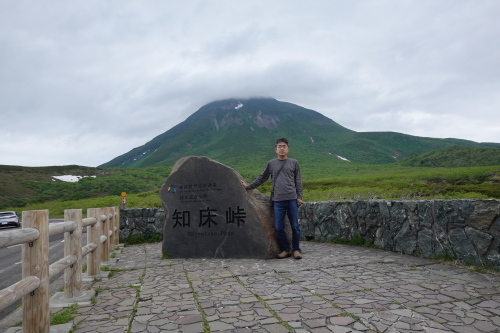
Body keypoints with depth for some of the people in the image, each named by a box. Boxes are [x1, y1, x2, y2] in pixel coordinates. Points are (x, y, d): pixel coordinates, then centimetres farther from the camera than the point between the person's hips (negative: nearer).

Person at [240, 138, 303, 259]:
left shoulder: (294, 163, 8)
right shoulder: (271, 164, 10)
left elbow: (298, 181, 9)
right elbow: (262, 178, 16)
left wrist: (299, 196, 2)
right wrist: (248, 186, 14)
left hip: (292, 199, -1)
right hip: (277, 200, 1)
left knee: (295, 227, 2)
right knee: (279, 228, 1)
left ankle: (296, 250, 17)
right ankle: (285, 250, 16)